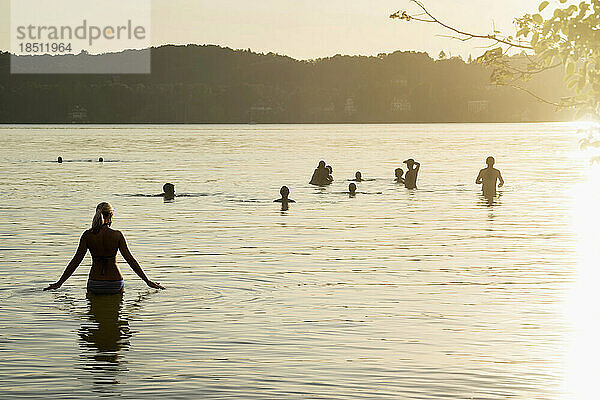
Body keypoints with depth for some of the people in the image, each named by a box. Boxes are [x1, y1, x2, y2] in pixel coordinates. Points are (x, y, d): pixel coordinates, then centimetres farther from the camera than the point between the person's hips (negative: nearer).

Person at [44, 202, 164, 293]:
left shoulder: (88, 235, -3)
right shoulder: (117, 235, -7)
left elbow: (76, 261, -2)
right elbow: (130, 260, -6)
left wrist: (60, 282, 7)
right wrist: (147, 281, 0)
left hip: (94, 283, 1)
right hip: (115, 283, -1)